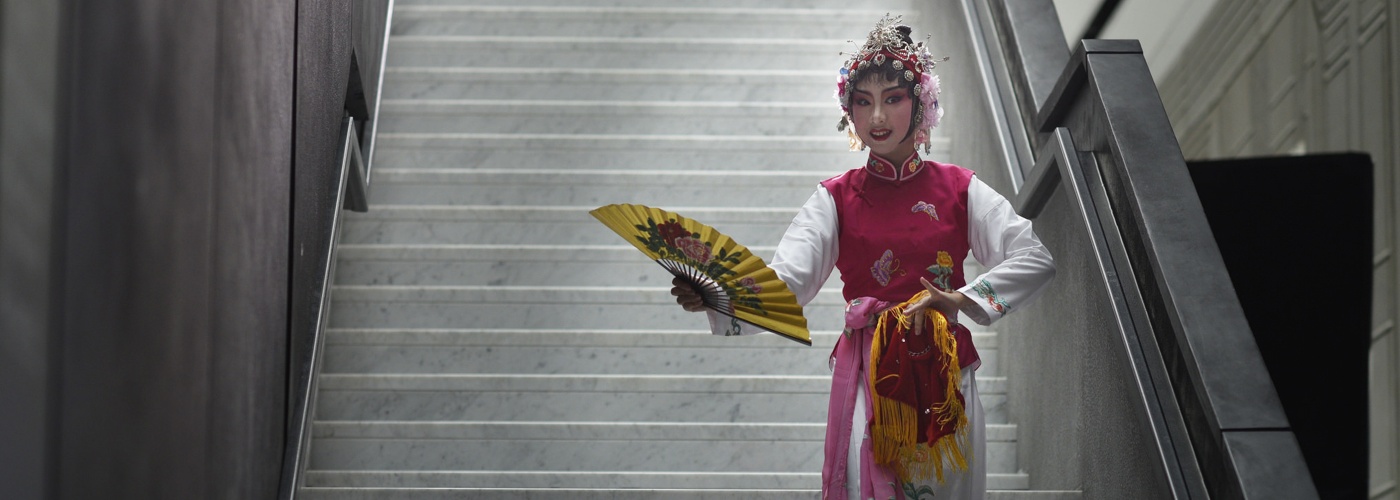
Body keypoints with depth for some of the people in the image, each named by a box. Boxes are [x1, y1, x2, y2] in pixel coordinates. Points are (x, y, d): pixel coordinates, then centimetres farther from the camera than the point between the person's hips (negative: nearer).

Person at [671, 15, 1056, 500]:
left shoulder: (957, 188, 3)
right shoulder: (837, 199, 3)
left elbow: (1035, 258, -4)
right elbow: (784, 281, -10)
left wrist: (962, 299, -18)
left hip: (945, 371, 1)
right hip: (868, 369, -1)